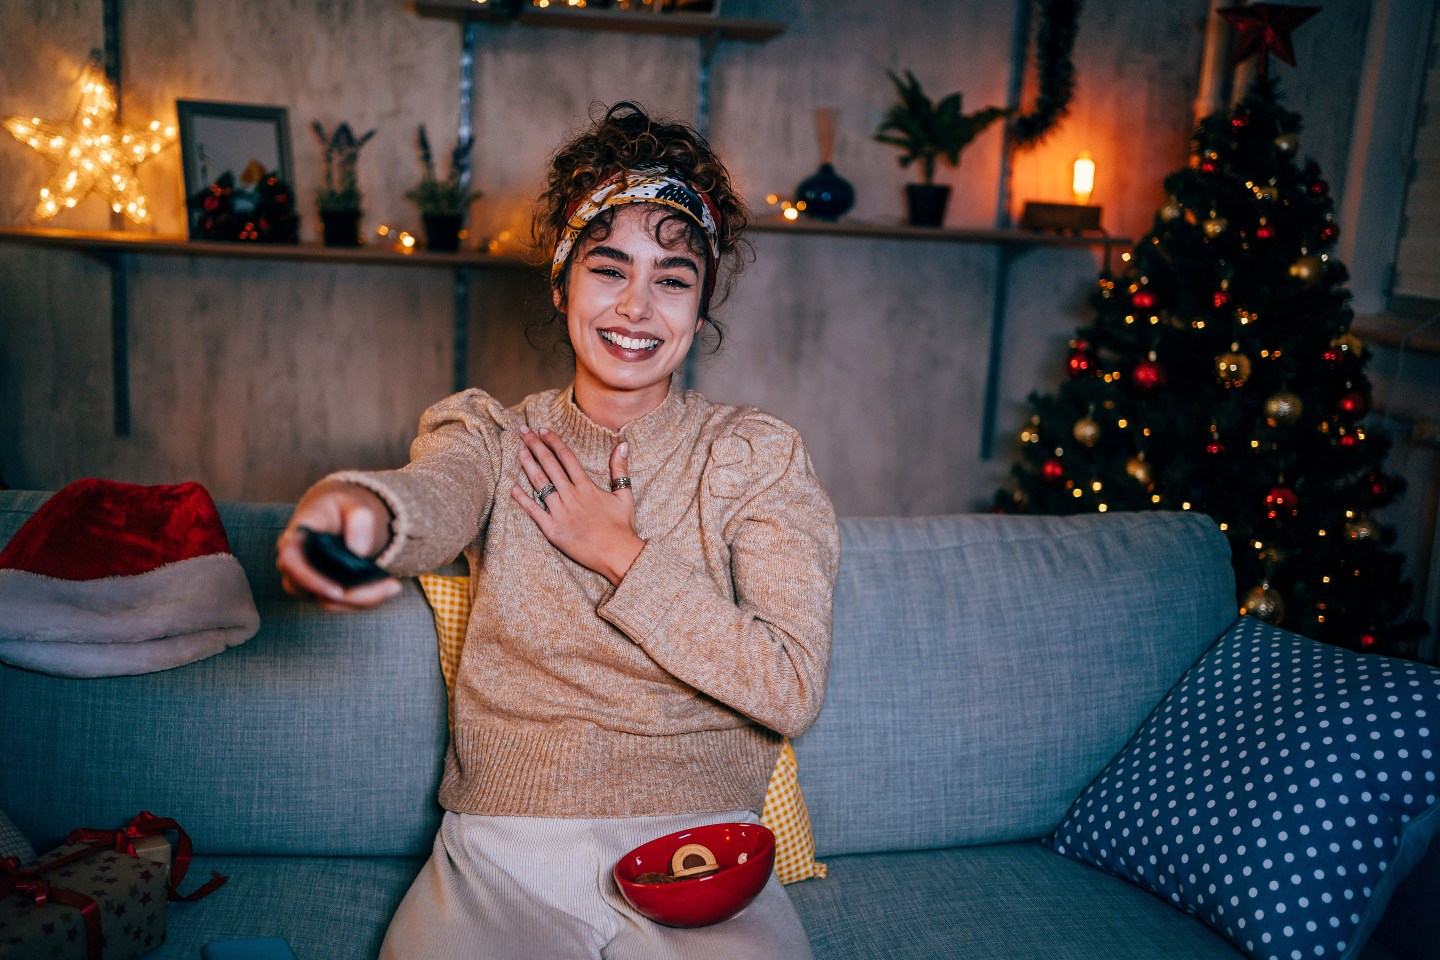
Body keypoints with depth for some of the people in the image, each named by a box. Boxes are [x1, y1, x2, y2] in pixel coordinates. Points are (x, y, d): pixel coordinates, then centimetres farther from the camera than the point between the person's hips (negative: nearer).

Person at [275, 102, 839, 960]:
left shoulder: (761, 459, 1)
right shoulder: (491, 434, 6)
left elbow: (794, 691, -7)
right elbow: (433, 497, -20)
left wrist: (621, 555, -9)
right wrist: (361, 508, -43)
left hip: (695, 856, 0)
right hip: (503, 854, 1)